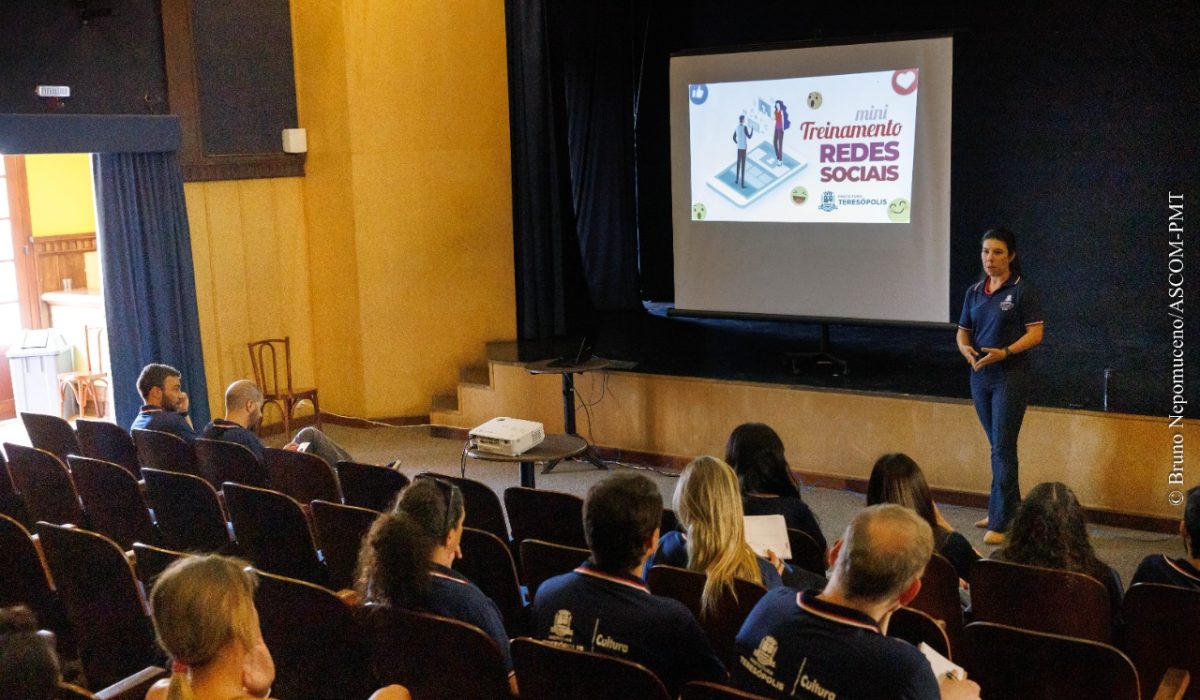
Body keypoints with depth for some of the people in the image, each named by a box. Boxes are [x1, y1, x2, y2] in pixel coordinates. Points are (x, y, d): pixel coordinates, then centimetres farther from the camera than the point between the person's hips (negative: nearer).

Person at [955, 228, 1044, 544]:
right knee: (997, 445, 16)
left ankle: (1000, 523, -5)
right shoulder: (974, 292, 10)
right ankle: (1010, 507, 29)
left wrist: (1004, 352, -24)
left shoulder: (1022, 290, -7)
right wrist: (965, 348, -9)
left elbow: (1035, 333, -10)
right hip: (980, 376, 6)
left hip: (1010, 376, -6)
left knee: (1002, 447, -8)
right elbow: (963, 331, 14)